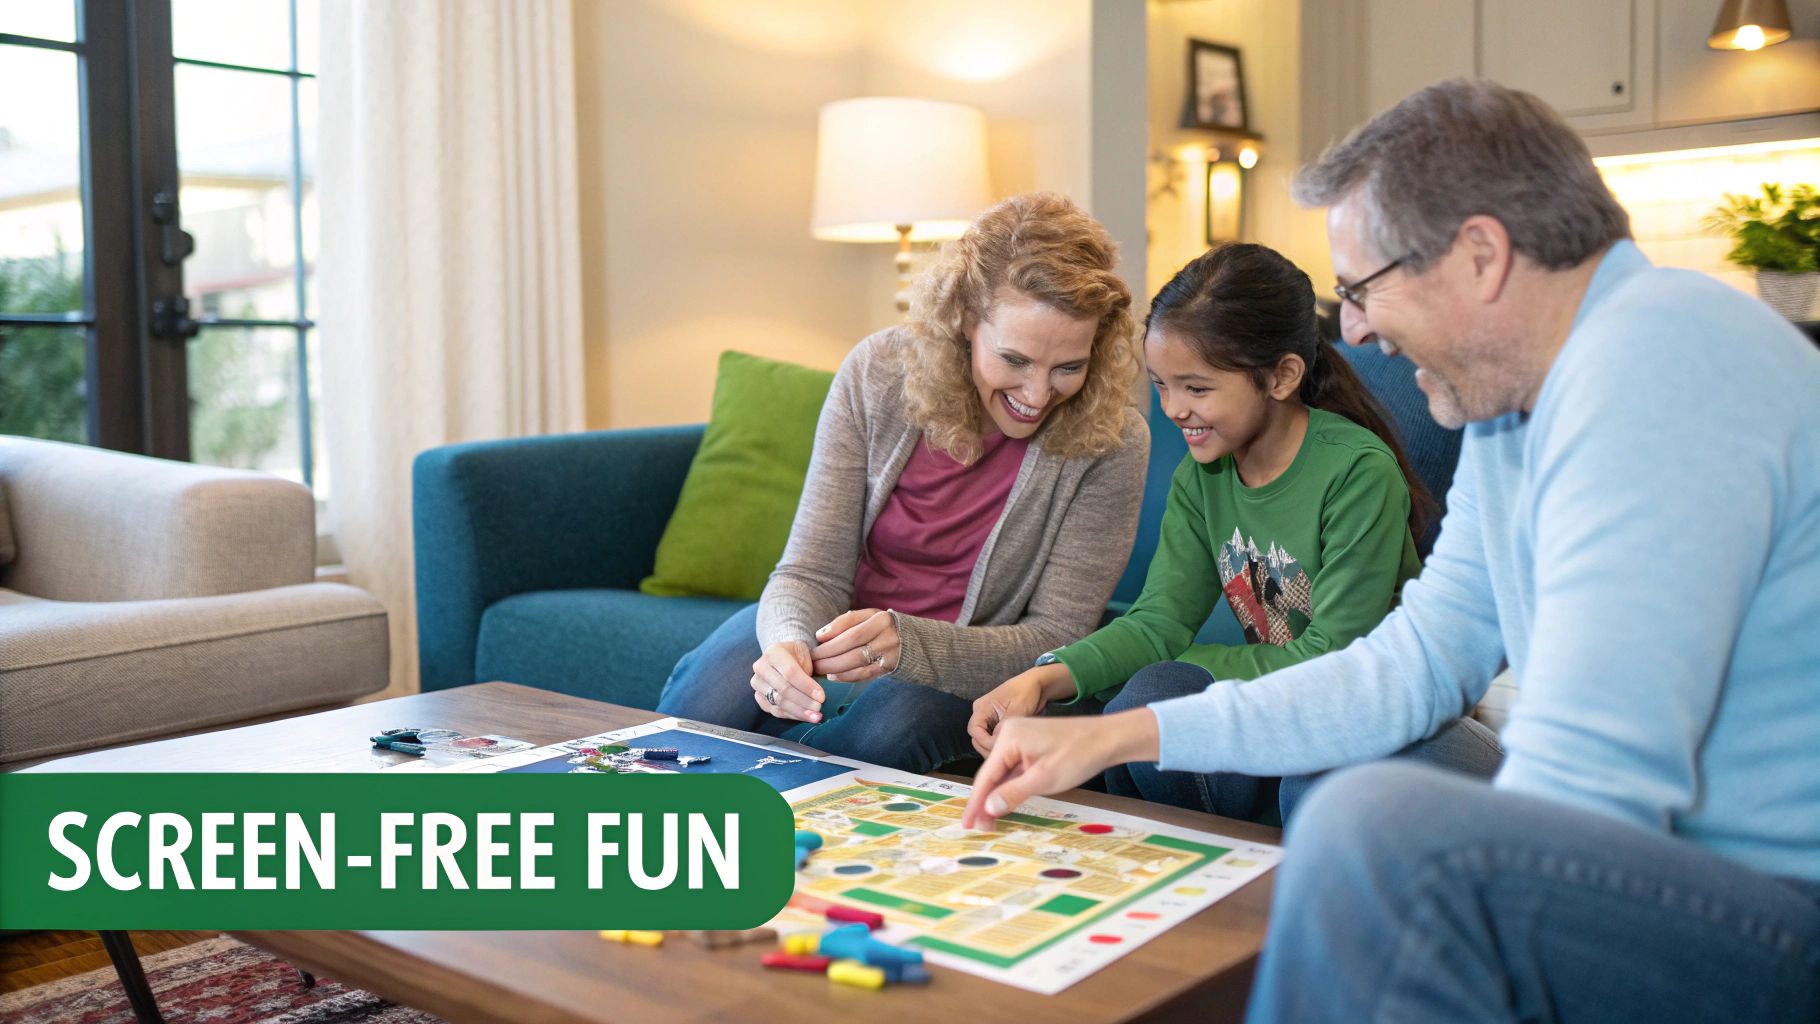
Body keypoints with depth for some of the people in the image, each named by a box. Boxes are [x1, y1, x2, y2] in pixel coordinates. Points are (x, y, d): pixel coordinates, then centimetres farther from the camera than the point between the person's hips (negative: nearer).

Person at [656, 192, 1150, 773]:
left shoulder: (1112, 443, -16)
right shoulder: (879, 373, -12)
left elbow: (1057, 640, -16)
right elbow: (813, 570, -12)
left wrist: (907, 644, -35)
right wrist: (791, 644, -38)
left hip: (968, 677, -1)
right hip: (838, 638, 1)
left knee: (897, 724, -36)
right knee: (708, 699, -29)